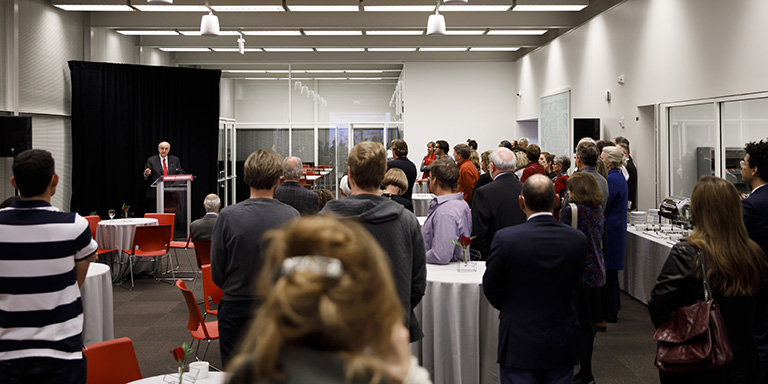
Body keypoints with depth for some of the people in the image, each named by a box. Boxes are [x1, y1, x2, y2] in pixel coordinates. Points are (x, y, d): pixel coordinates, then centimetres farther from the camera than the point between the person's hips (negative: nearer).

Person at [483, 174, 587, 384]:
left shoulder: (505, 238, -18)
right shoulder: (577, 239, -8)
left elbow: (491, 289, -5)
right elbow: (573, 284, 5)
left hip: (519, 344, -3)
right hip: (562, 344, 3)